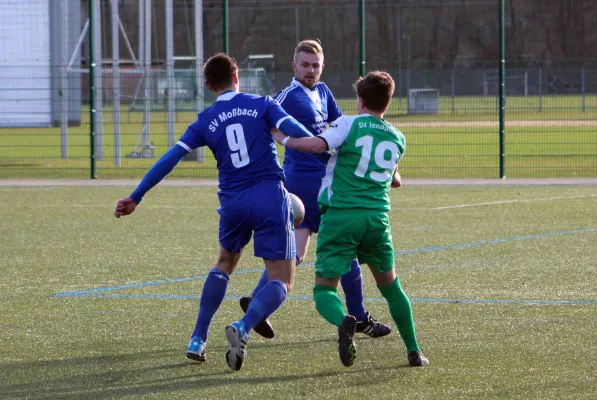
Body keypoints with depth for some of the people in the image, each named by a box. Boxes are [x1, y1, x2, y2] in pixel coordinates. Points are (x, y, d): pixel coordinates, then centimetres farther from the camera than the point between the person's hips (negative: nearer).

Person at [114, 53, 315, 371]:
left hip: (233, 202, 3)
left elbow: (171, 158, 2)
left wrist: (135, 197, 5)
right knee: (281, 283, 2)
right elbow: (296, 132, -10)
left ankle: (198, 339, 23)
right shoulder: (261, 104, 3)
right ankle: (243, 328, -26)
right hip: (270, 196, -3)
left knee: (225, 263, 30)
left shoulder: (205, 121, 8)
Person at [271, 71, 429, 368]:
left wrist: (283, 139, -3)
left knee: (324, 288, 1)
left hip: (340, 214, -4)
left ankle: (343, 321, -32)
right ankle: (414, 351, 20)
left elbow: (317, 145, -18)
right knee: (390, 285, 22)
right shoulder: (397, 138, 15)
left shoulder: (349, 125, -1)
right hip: (378, 216, 4)